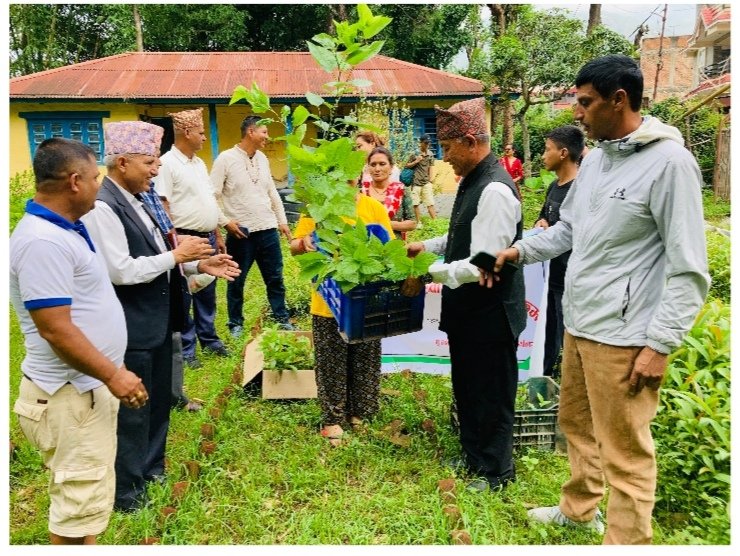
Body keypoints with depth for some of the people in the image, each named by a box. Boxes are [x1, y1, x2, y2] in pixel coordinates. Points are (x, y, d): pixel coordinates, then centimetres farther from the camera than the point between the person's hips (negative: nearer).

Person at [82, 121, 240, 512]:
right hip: (130, 328, -9)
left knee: (158, 403, 22)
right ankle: (127, 494, 26)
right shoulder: (103, 207, -20)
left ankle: (151, 471, 42)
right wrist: (176, 255, -19)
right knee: (131, 411, 7)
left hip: (157, 320, 10)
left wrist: (198, 264, 4)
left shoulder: (139, 200, 9)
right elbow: (122, 270, -26)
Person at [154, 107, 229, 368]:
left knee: (207, 293, 17)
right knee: (182, 298, 2)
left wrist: (217, 236, 17)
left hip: (208, 238, 8)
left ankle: (209, 339, 30)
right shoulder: (168, 163, -12)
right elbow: (162, 206, -16)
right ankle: (185, 349, 12)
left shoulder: (199, 163, 15)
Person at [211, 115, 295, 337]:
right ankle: (236, 324, 23)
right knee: (237, 281, 9)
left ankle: (282, 319, 25)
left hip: (268, 229, 5)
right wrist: (225, 221, -13)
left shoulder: (262, 158, 9)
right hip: (241, 232, -5)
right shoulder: (226, 159, -9)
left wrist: (282, 220, 14)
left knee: (275, 278, 12)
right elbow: (211, 195, -9)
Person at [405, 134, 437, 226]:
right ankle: (419, 223, 15)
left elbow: (431, 168, 6)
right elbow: (407, 165, 4)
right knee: (416, 204, 3)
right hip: (416, 182, -1)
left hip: (426, 183, 1)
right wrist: (416, 161, -13)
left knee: (430, 204, -4)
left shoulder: (430, 154, 5)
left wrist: (431, 181, -1)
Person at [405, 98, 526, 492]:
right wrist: (427, 246, 9)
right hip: (467, 309, 10)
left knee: (491, 395, 9)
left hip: (490, 311, -10)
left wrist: (430, 272, -22)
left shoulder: (495, 191, -25)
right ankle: (472, 456, 43)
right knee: (466, 387, 23)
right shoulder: (471, 180, 6)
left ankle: (496, 471, 29)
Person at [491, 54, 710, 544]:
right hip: (578, 324, 9)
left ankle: (626, 540, 21)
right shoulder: (593, 160, 10)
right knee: (577, 425, 23)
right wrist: (520, 250, 9)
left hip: (623, 337, -9)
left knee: (625, 453, 3)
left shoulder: (669, 161, -14)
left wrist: (660, 343, -17)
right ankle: (578, 510, 44)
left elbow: (689, 269, -15)